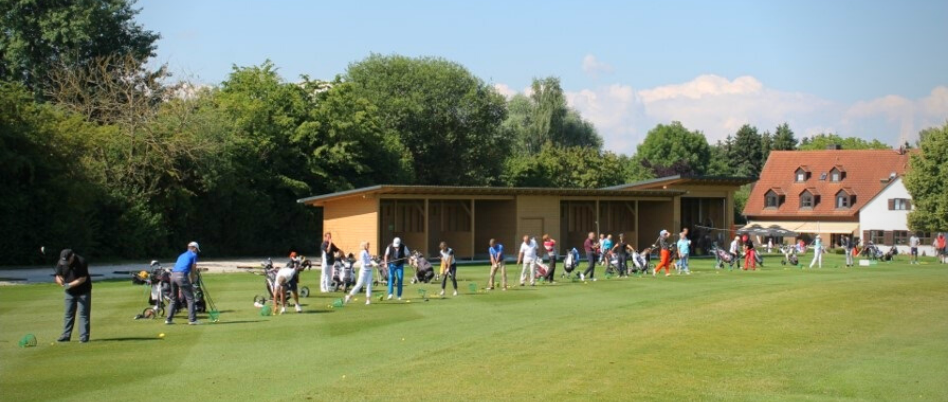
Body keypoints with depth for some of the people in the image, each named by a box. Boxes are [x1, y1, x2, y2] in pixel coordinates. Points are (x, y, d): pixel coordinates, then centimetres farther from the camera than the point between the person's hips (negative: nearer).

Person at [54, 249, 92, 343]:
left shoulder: (81, 262, -21)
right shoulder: (61, 263, -5)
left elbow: (83, 278, -20)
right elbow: (58, 277, -2)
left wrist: (70, 285, -26)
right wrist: (61, 282, -25)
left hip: (83, 292, -5)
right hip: (70, 292, 5)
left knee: (83, 314, -5)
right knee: (68, 314, 7)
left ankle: (84, 337, -4)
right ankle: (66, 336, 13)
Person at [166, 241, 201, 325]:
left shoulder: (182, 255, 29)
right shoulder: (194, 255, 9)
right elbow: (193, 270, 4)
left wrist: (180, 288, 29)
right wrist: (191, 281, 18)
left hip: (173, 275, 7)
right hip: (181, 276, -7)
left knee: (174, 299, 18)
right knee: (190, 299, -1)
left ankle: (168, 319, 18)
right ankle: (192, 320, -4)